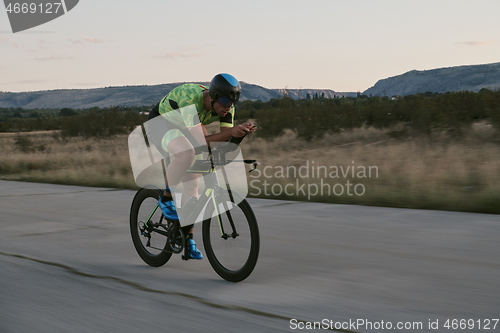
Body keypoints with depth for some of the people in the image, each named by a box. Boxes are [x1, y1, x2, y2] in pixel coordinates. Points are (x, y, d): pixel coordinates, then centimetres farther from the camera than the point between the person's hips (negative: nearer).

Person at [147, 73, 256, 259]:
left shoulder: (226, 106, -19)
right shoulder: (190, 99, -39)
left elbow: (226, 141, -19)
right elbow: (199, 141, -43)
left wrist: (241, 131, -40)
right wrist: (231, 132, -54)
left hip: (183, 127, 7)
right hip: (160, 125, -7)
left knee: (192, 182, -1)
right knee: (186, 153, -37)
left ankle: (188, 237, 10)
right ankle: (166, 198, -14)